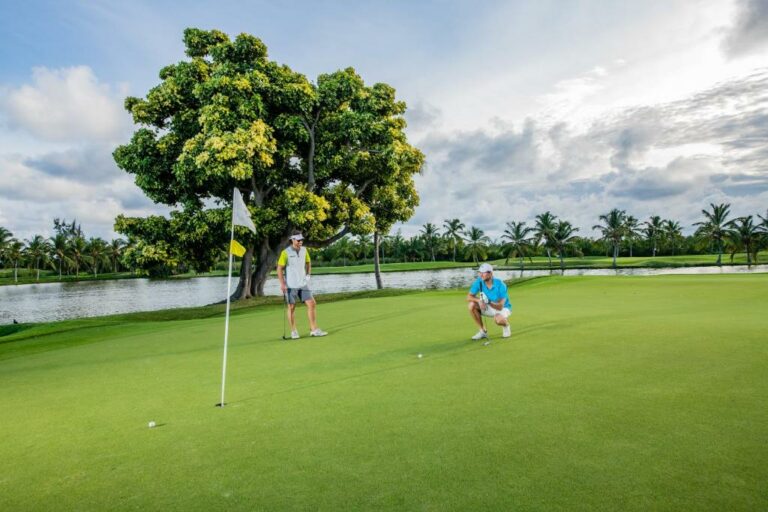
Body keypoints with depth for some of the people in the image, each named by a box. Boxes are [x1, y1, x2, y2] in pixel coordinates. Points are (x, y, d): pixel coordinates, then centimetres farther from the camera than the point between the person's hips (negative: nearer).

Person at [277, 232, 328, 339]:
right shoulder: (286, 252, -10)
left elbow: (308, 262, 20)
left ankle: (314, 329, 5)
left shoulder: (304, 250, 5)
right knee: (292, 307, 5)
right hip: (290, 285, -4)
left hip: (303, 284, 5)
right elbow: (279, 268, -9)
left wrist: (308, 275, 9)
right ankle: (294, 331, 17)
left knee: (312, 304, -2)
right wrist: (282, 283, -14)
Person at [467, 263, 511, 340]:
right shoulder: (479, 282, -17)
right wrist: (479, 300, -35)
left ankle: (506, 325, 1)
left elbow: (500, 307, -30)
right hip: (488, 308, 5)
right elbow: (469, 297, -15)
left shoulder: (500, 285, -28)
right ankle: (483, 331, -6)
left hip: (503, 308, -5)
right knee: (472, 305, -21)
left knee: (498, 319, -39)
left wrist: (488, 302, -47)